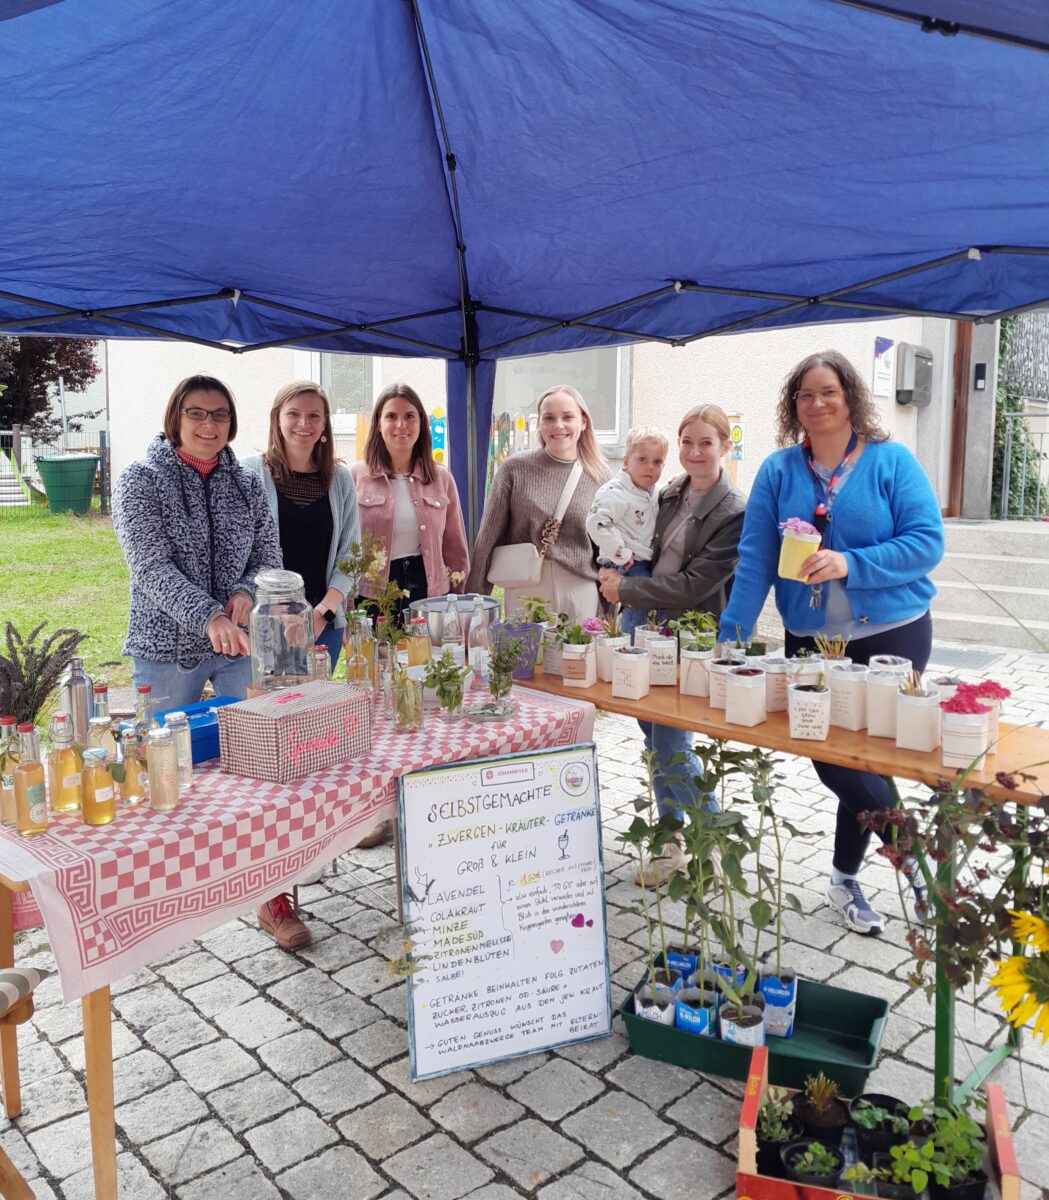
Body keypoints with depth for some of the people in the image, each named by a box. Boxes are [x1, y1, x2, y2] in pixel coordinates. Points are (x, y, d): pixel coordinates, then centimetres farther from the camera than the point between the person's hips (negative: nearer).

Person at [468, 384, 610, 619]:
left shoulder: (599, 476, 3)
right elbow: (489, 536, 0)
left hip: (580, 591, 1)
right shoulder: (514, 469, -2)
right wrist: (475, 598, -1)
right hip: (524, 590, -1)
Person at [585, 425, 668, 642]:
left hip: (647, 563, 9)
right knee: (639, 609, -13)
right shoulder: (616, 492, -19)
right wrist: (621, 554, -26)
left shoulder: (650, 491, 11)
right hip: (628, 566, -9)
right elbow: (596, 522, -31)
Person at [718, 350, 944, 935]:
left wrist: (850, 565, -24)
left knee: (866, 754, 4)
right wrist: (729, 643, -9)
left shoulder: (892, 461, -4)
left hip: (891, 635, -2)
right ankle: (915, 852, 28)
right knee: (833, 759, 1)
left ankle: (846, 877, 29)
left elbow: (927, 542, -11)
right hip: (810, 641, 2)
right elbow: (755, 562, -3)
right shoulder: (779, 471, 2)